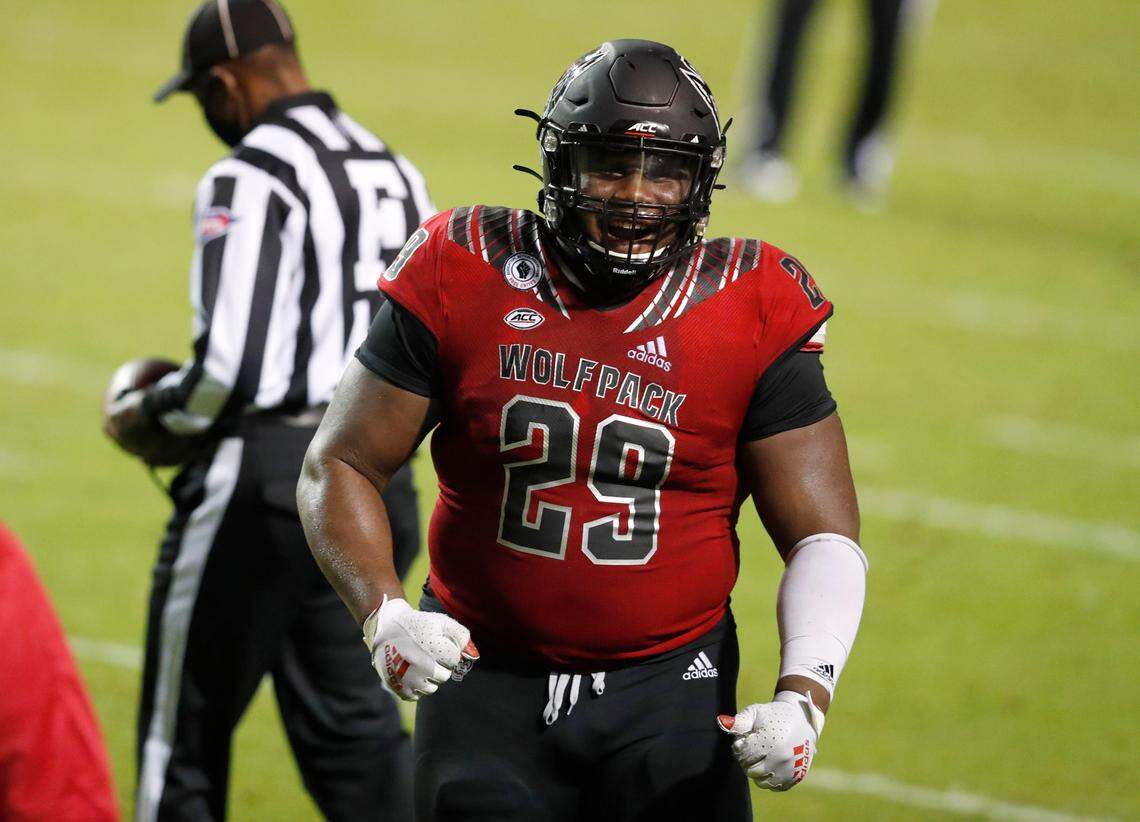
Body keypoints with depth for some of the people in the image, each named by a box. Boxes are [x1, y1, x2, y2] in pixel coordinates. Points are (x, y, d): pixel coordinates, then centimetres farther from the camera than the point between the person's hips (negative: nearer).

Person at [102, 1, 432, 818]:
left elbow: (230, 363, -19)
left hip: (264, 478, -7)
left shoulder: (249, 181, -13)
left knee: (185, 733, 5)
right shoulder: (397, 174, 12)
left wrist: (149, 416, -2)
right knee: (351, 721, 11)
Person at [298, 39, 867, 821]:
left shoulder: (751, 316, -5)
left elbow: (823, 536, -2)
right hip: (488, 680, 0)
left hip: (669, 693, 0)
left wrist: (804, 697, -18)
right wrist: (383, 614, -16)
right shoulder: (465, 281, -4)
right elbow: (340, 467, 2)